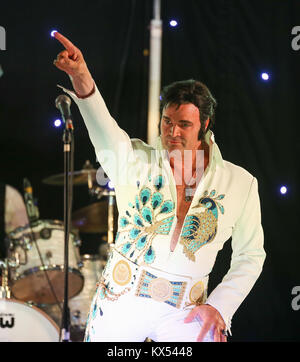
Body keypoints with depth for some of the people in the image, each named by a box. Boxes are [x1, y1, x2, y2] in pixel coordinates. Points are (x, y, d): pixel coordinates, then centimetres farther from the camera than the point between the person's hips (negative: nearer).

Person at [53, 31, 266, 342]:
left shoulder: (240, 183, 1)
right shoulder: (136, 159, -2)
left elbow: (250, 255, 9)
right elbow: (105, 131, -23)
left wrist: (219, 307, -3)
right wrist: (81, 78, -42)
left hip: (184, 313, 0)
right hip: (121, 300, 0)